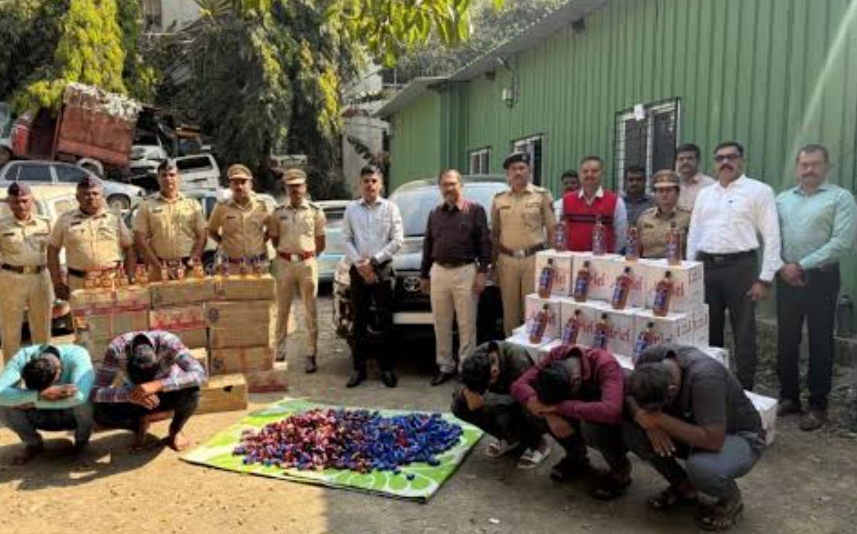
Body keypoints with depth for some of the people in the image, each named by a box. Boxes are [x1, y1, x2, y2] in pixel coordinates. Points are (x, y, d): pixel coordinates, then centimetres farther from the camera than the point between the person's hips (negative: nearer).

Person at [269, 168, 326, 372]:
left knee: (310, 310, 2)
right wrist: (286, 252, 9)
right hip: (284, 263, 2)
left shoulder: (315, 211, 1)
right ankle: (279, 352, 17)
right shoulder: (279, 212, 6)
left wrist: (309, 255, 3)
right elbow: (274, 238, 15)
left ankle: (312, 354, 7)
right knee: (282, 309, 8)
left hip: (307, 263, -2)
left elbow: (320, 243, 6)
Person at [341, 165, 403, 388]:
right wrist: (360, 264, -8)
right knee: (359, 320, 5)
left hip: (383, 269, -2)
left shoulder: (390, 208, 3)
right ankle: (359, 368, 12)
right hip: (358, 270, 2)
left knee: (384, 320, 0)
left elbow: (397, 240, -3)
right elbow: (346, 239, 5)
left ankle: (386, 368, 8)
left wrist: (373, 260, -9)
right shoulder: (351, 209, 9)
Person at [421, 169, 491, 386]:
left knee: (467, 324, 0)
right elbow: (428, 246, 19)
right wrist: (424, 275, 17)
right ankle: (445, 366, 21)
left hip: (465, 272, -5)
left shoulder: (475, 210, 0)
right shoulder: (435, 214, 15)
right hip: (439, 272, 5)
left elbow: (485, 243, -4)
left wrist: (482, 272, -10)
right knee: (441, 324, 10)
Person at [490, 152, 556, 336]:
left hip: (534, 259, -3)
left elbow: (552, 230, 1)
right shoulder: (499, 199, 10)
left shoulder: (542, 195, 2)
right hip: (507, 260, 3)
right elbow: (495, 234, 14)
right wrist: (494, 263, 10)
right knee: (510, 311, 8)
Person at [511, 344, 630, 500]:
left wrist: (560, 406, -40)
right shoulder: (557, 356, -19)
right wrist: (549, 413, -35)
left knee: (591, 425, -37)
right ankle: (577, 457, 4)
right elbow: (518, 385, -21)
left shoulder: (606, 366, -32)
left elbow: (610, 411, -47)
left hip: (615, 429, -5)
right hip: (581, 419, 5)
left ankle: (621, 471, -7)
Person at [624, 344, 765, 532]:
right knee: (631, 430, -16)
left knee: (700, 468, -37)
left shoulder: (704, 379, -37)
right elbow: (630, 396, -7)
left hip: (740, 437, -6)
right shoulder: (650, 357, -21)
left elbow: (713, 441, -41)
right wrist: (649, 423, -26)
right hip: (693, 427, 6)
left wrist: (660, 419, -36)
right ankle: (683, 486, 7)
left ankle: (731, 498, 0)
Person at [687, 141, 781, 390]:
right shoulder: (704, 194, 14)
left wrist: (765, 278, -11)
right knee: (708, 330, 12)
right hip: (706, 266, 5)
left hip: (740, 266, -4)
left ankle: (745, 389, 13)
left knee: (744, 333, 3)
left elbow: (772, 236, -5)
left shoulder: (759, 191, -1)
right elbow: (693, 234, 15)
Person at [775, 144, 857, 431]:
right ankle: (789, 397, 23)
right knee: (786, 341, 10)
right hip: (786, 279, 4)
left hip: (821, 279, -4)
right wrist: (781, 266, -9)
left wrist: (802, 266, -15)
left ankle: (818, 406, 13)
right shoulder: (782, 199, 12)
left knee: (820, 343, 2)